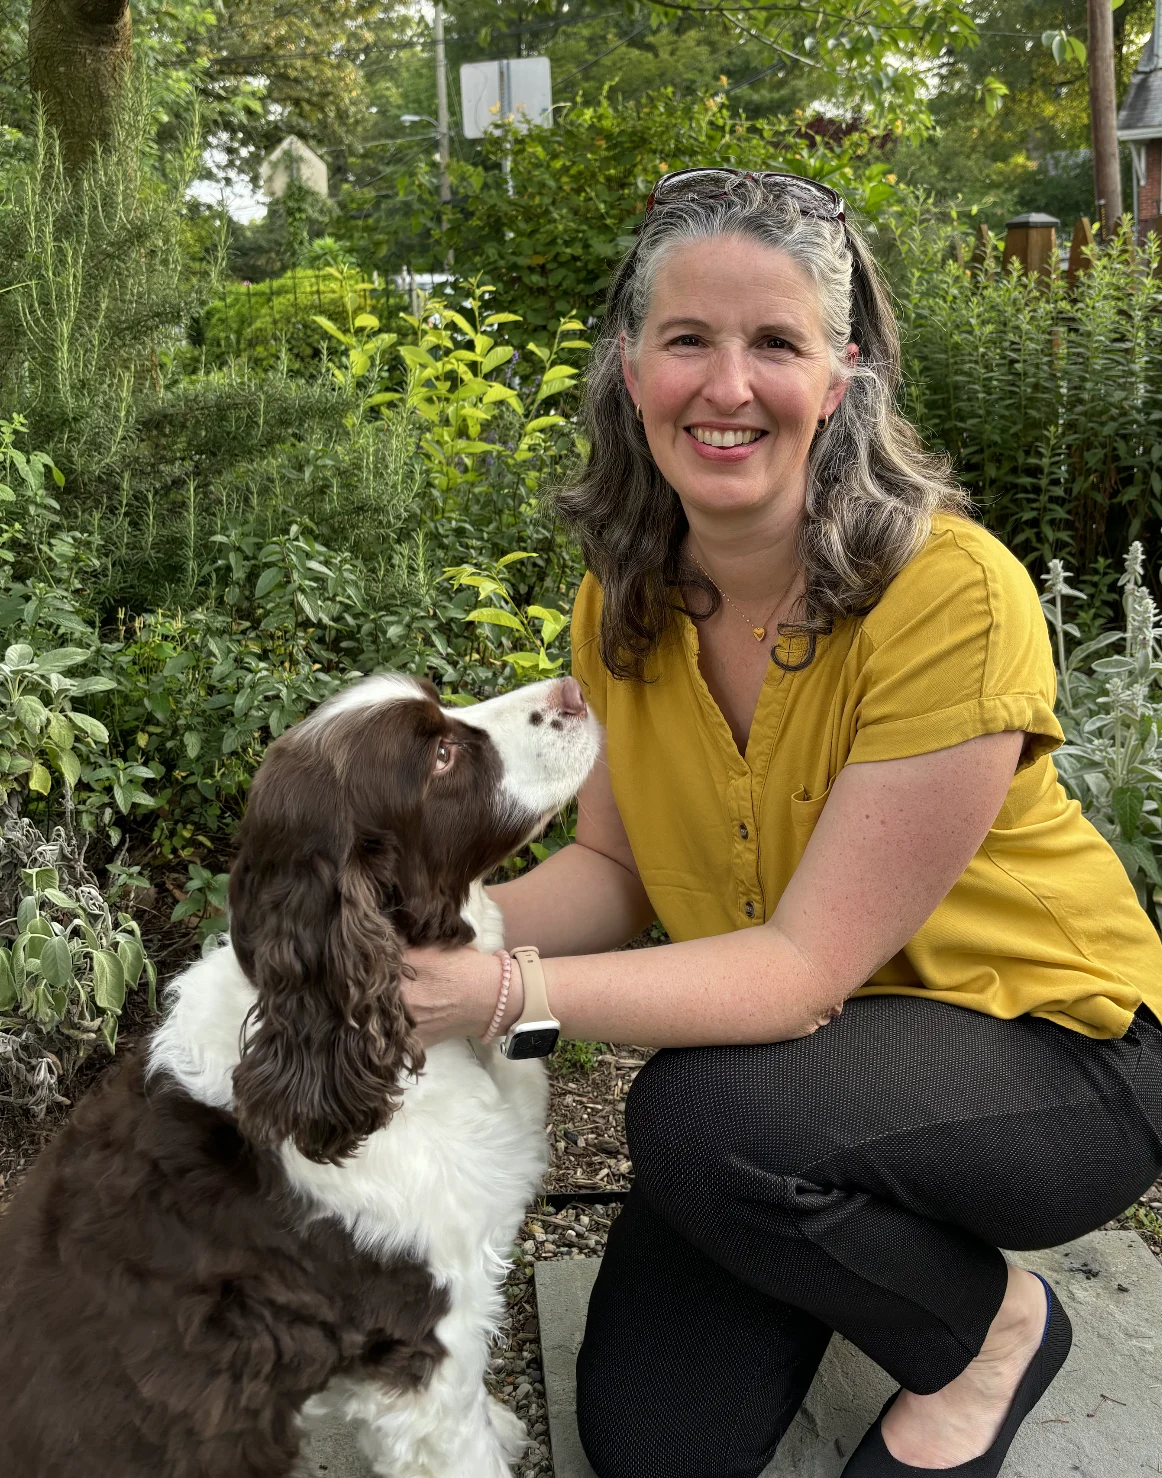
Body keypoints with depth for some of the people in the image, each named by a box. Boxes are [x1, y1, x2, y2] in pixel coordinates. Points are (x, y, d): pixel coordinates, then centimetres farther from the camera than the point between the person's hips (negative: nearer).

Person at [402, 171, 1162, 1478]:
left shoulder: (949, 594, -29)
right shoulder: (625, 599, -8)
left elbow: (810, 963, -28)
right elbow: (618, 868, -2)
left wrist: (515, 999, -37)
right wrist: (456, 924, -22)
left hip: (1053, 1046, -5)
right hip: (801, 1039, 5)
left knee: (702, 1115, -33)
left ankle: (993, 1326, -2)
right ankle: (857, 1237, 28)